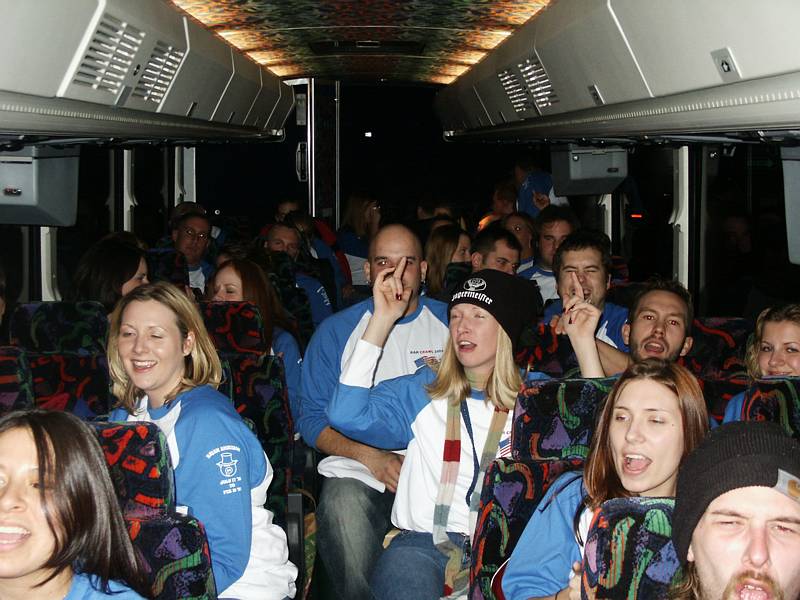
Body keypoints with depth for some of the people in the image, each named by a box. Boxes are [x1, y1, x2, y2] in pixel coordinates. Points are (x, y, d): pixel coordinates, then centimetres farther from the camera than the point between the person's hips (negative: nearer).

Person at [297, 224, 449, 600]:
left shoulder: (451, 323, 12)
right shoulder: (336, 330, 10)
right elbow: (312, 420, 6)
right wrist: (371, 456, -10)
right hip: (358, 472, 0)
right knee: (343, 502, -34)